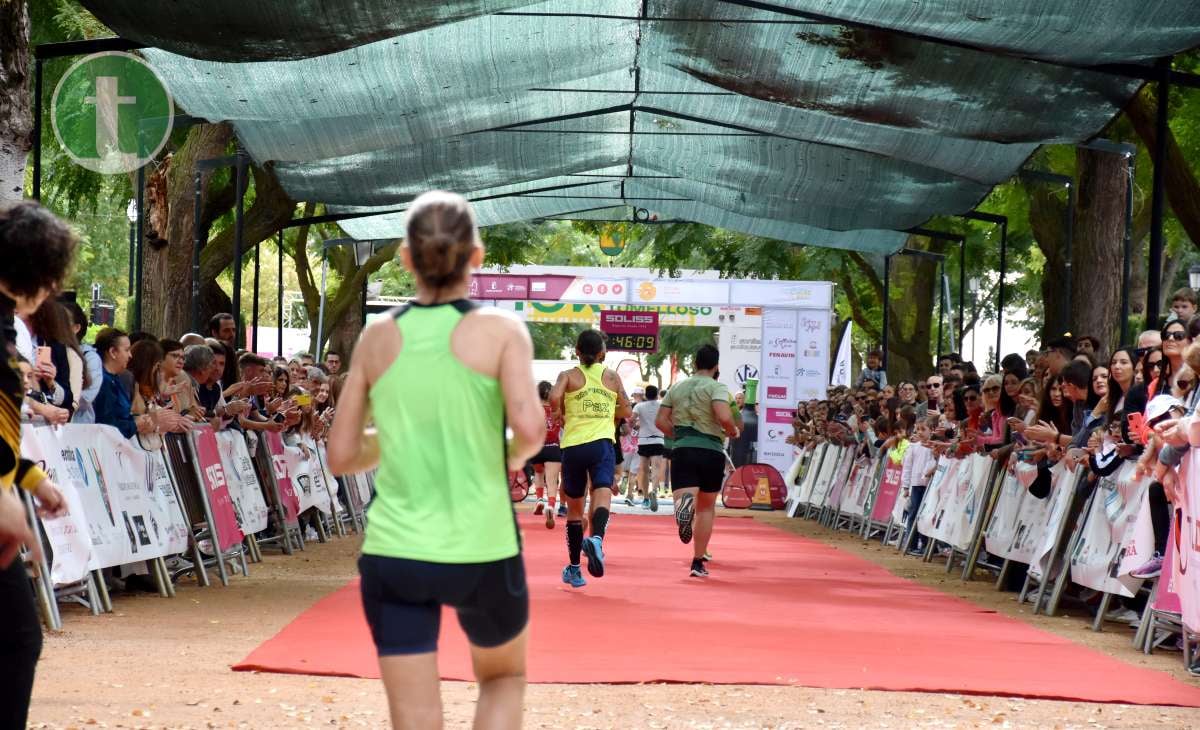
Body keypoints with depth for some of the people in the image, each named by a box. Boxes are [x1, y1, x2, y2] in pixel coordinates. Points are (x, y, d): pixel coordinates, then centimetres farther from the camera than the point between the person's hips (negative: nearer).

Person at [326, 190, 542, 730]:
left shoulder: (378, 338, 3)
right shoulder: (501, 331, -5)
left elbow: (341, 456, 5)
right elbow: (530, 426, -19)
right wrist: (516, 455, 3)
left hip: (392, 554, 2)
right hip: (481, 554, -2)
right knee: (504, 676, 27)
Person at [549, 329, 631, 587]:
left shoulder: (569, 375, 6)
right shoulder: (612, 377, 13)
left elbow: (554, 397, -13)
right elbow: (626, 411, 18)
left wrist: (560, 416, 6)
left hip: (573, 445, 1)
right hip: (602, 444, 0)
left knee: (574, 509, 14)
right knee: (602, 497, -18)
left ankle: (574, 569, 23)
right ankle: (596, 539, -50)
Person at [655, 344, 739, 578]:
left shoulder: (677, 388, 13)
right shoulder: (716, 387, -3)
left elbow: (660, 420, 12)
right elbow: (724, 417, -19)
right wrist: (733, 431, 1)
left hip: (682, 451, 2)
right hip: (711, 451, -2)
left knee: (683, 496, -10)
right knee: (706, 507, 14)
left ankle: (685, 504, -50)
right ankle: (698, 563, 15)